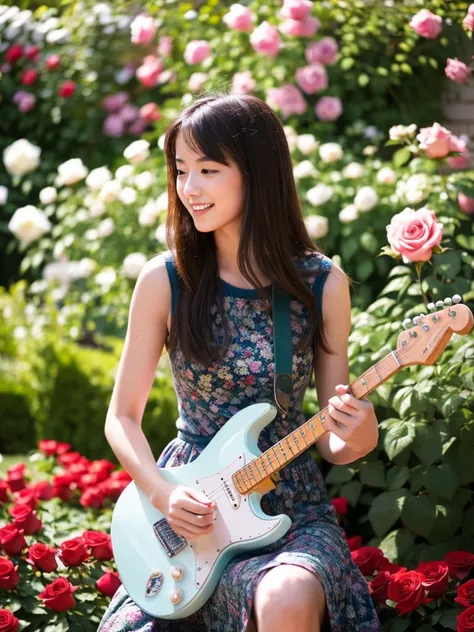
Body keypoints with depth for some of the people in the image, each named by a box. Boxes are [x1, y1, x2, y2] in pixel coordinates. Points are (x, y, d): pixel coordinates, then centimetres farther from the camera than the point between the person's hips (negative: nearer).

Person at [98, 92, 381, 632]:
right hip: (190, 507, 1)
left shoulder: (323, 285, -3)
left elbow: (334, 442, 3)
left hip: (292, 507, -1)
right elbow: (122, 417, 4)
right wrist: (163, 495, -12)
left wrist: (357, 438, -20)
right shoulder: (164, 281, -4)